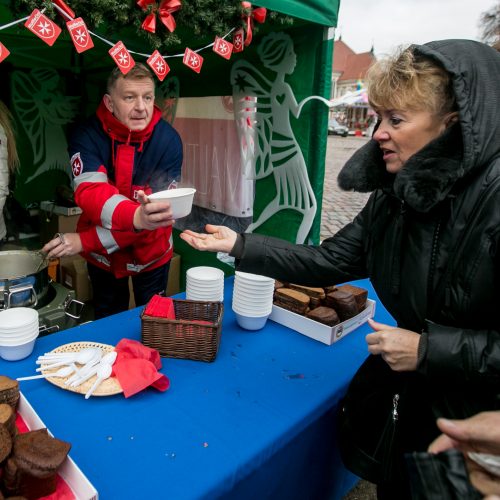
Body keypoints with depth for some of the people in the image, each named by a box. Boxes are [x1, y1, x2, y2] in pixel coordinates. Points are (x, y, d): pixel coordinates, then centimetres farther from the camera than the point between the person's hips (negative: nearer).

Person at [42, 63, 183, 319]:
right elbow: (90, 193, -31)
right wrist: (136, 217, -53)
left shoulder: (168, 140, -20)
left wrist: (85, 240, -27)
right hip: (102, 254, 1)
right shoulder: (88, 136, -17)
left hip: (151, 253, -1)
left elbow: (155, 211, -24)